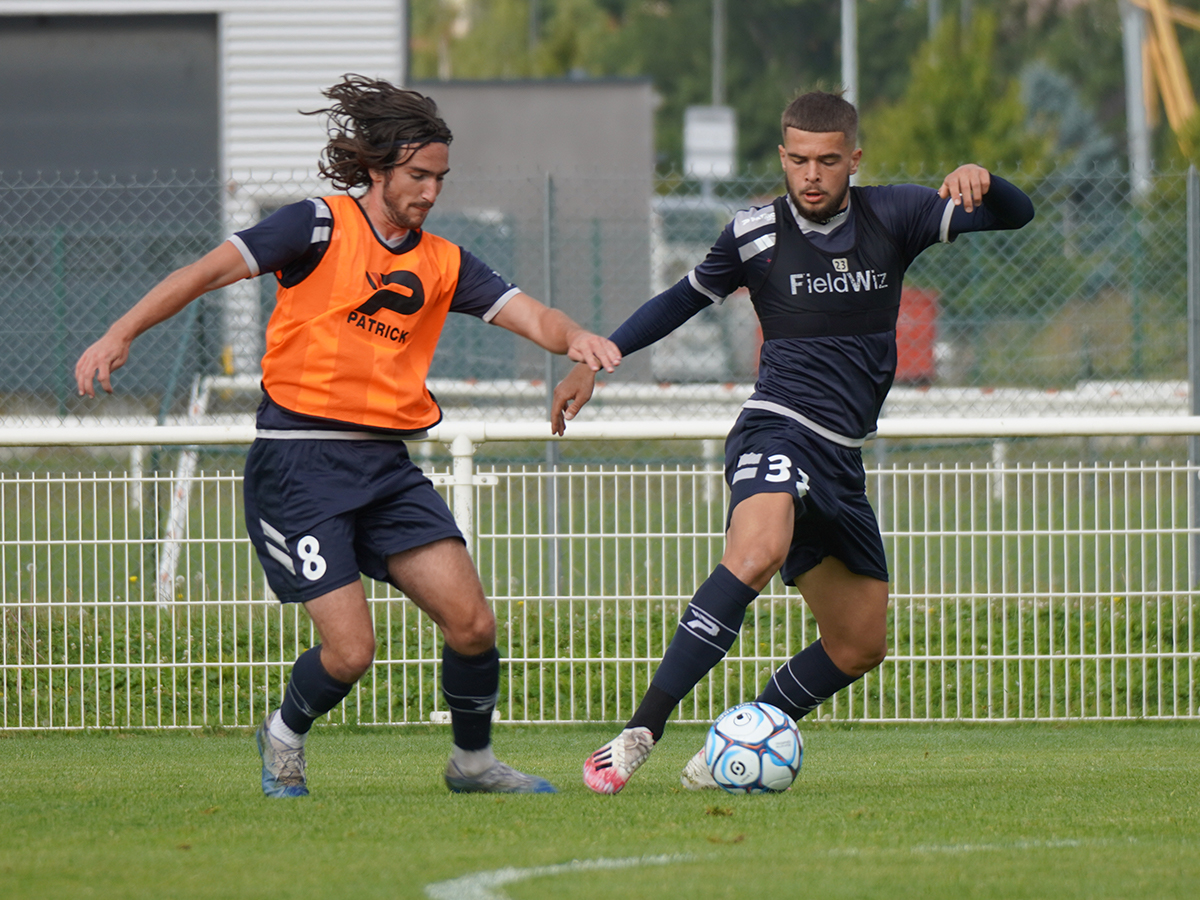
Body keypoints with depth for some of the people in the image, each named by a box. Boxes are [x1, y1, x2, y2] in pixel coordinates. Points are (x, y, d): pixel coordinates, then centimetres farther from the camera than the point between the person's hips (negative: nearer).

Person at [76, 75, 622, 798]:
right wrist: (121, 334, -19)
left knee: (473, 624, -7)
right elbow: (209, 272, -8)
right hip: (299, 462, -5)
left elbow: (527, 315, 2)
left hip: (387, 464, 5)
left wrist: (572, 337, -22)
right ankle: (285, 737, 20)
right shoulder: (321, 227, -4)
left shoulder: (442, 263, 12)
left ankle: (473, 759, 18)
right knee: (350, 650, -11)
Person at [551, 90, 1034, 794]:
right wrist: (596, 359, 12)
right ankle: (640, 733, -43)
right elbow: (686, 298, 18)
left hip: (843, 459, 5)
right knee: (757, 553, -37)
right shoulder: (756, 234, 2)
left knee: (860, 647, 11)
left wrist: (980, 181, -24)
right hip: (778, 428, -5)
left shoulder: (893, 218, 5)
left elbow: (1015, 215, -2)